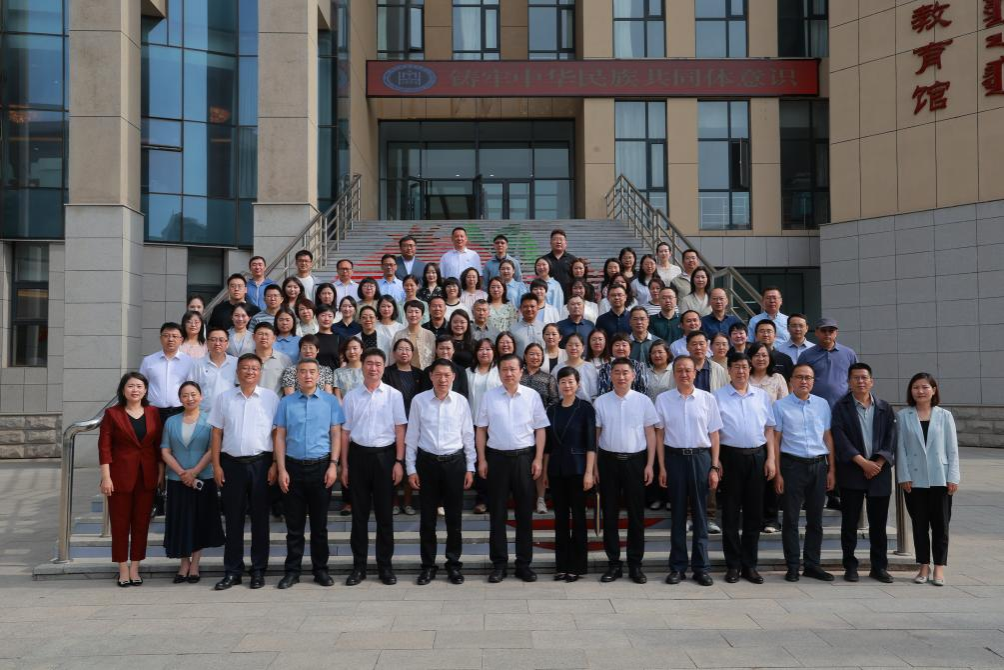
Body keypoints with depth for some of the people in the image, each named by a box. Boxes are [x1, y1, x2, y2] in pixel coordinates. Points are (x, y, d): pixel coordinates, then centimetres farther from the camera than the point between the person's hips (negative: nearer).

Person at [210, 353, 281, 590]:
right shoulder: (224, 398, 6)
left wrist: (275, 465, -6)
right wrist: (216, 466, 0)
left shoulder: (271, 398, 2)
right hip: (232, 463, 1)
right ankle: (232, 571, 15)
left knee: (260, 518, 6)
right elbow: (216, 433, 7)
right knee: (234, 519, 6)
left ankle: (259, 570, 15)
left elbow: (277, 434, 1)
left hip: (261, 463, -1)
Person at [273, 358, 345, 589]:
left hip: (321, 466, 0)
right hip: (293, 466, 1)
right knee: (294, 524, 7)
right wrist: (282, 470, -4)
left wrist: (333, 465, -7)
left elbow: (336, 434, 2)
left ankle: (320, 569, 18)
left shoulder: (330, 401, 3)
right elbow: (280, 437, 3)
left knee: (319, 523, 8)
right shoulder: (286, 402, 5)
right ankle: (292, 570, 16)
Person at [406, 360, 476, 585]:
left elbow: (468, 436, 4)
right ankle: (428, 565, 19)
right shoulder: (419, 400, -3)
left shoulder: (461, 401, -2)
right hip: (427, 462, 0)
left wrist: (470, 468, 3)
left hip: (454, 462, 0)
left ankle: (453, 564, 22)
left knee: (454, 517, 8)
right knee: (427, 518, 7)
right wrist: (410, 468, -1)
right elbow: (411, 436, 1)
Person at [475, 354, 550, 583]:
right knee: (497, 512, 5)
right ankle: (499, 564, 14)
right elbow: (480, 430, 6)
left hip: (524, 457, 0)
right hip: (497, 457, 0)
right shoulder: (489, 397, 2)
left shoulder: (532, 396, 2)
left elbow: (540, 429, 3)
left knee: (525, 512, 5)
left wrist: (538, 459, -3)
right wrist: (482, 460, 1)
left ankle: (524, 563, 15)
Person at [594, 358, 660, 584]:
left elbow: (650, 433, 3)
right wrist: (594, 466, 1)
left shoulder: (643, 401, 1)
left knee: (636, 514, 4)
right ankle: (613, 564, 15)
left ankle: (635, 564, 15)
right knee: (609, 513, 5)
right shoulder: (601, 402, 3)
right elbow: (595, 435, 5)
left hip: (635, 460, -1)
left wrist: (650, 465, -2)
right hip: (609, 460, 1)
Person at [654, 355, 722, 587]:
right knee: (677, 513, 7)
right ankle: (677, 566, 15)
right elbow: (660, 435, 4)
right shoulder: (663, 399, 2)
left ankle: (701, 567, 14)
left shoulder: (707, 399, 1)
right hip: (674, 457, 0)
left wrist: (714, 467, -1)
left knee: (700, 513, 6)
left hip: (700, 457, 0)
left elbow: (714, 435, 3)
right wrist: (662, 467, -1)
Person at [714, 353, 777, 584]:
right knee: (730, 513, 3)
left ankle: (749, 565, 15)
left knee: (754, 513, 7)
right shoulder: (718, 397, 1)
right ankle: (733, 565, 11)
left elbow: (769, 428, 11)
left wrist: (771, 458, 3)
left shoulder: (762, 396, 10)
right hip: (730, 455, -3)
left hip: (757, 456, 3)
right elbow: (713, 431, -1)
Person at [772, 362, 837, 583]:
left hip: (819, 465, 3)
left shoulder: (822, 404, 9)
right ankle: (792, 566, 10)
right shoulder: (781, 406, -1)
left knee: (815, 518, 10)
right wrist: (777, 473, -6)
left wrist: (831, 469, 7)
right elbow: (775, 440, -2)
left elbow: (828, 437, 11)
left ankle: (812, 564, 21)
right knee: (791, 518, 2)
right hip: (793, 465, -3)